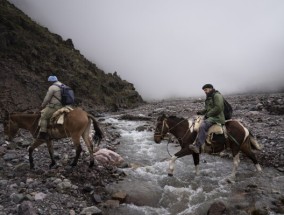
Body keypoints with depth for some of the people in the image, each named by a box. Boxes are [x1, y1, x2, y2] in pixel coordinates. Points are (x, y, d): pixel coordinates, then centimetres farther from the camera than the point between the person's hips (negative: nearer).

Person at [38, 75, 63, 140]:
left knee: (43, 116, -3)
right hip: (62, 106, 10)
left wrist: (42, 105, 6)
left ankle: (43, 134, -7)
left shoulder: (52, 87, -13)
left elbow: (47, 99, -9)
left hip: (54, 107, -10)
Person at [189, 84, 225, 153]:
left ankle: (197, 146, -36)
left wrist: (208, 114, -17)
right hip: (210, 116, 11)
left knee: (203, 126, -31)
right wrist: (201, 112, 8)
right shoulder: (209, 97, 21)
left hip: (216, 117, -11)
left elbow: (218, 108, -19)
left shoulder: (217, 95, -8)